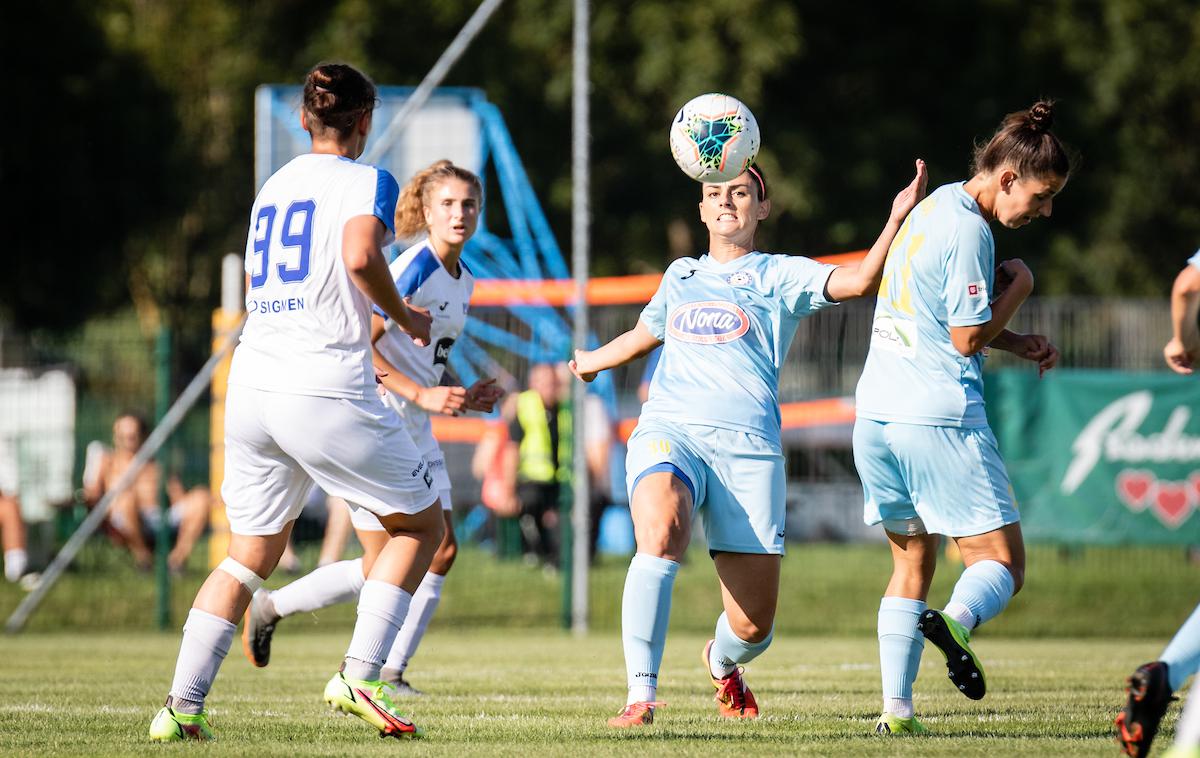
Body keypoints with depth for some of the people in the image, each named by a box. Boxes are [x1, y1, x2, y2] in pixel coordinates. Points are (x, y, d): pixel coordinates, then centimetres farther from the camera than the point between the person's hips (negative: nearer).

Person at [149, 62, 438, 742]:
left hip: (252, 381, 6)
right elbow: (360, 256, -21)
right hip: (328, 391, -6)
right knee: (422, 524, 10)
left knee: (252, 554, 15)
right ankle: (359, 676, -3)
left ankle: (183, 704, 3)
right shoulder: (367, 181, 0)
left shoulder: (273, 188, 20)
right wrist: (404, 317, -4)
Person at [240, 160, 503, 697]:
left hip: (416, 430, 9)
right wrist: (423, 394, -27)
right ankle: (269, 607, 13)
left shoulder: (463, 282, 11)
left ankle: (390, 673, 8)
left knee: (442, 550, 0)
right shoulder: (414, 267, -17)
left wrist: (465, 398, 6)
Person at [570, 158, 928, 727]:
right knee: (660, 530, -34)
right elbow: (644, 335, 43)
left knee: (752, 626, -4)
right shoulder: (681, 276, 23)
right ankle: (641, 697, -34)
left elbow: (859, 281, -6)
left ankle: (721, 661, 35)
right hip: (668, 430, 2)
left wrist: (898, 219, -18)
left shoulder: (779, 276, 11)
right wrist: (592, 361, 60)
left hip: (747, 445, -2)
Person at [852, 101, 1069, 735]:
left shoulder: (933, 208, 17)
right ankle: (956, 621, -32)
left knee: (911, 560, 14)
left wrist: (1016, 343, 16)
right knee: (1002, 562, -2)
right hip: (939, 417, -9)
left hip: (876, 416, 9)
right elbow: (968, 337, -13)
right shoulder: (969, 231, -12)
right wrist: (1017, 289, 1)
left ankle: (896, 708, 6)